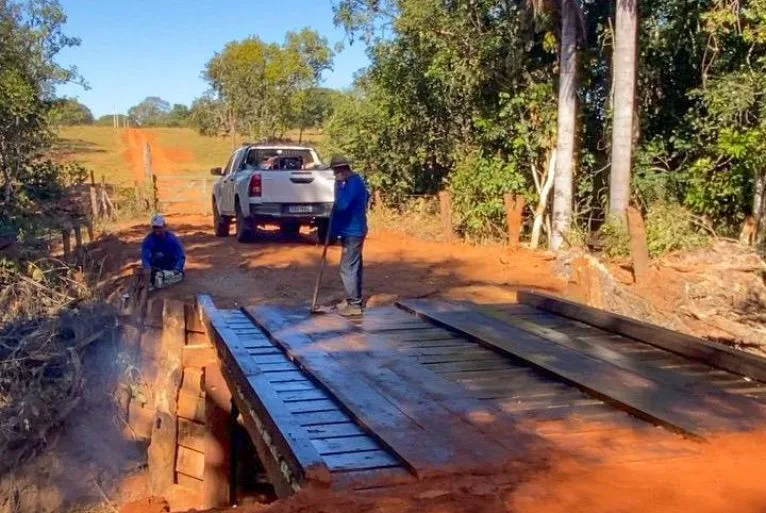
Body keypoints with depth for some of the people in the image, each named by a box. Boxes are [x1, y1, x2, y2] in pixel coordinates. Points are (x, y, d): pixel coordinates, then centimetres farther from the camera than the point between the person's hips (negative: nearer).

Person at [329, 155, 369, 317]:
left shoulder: (354, 182, -20)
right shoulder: (354, 181, 12)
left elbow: (342, 205, -29)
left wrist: (339, 184, -21)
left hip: (352, 232, -11)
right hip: (353, 230, 11)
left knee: (347, 268, -7)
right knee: (354, 267, 15)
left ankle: (354, 305, -2)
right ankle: (354, 300, 24)